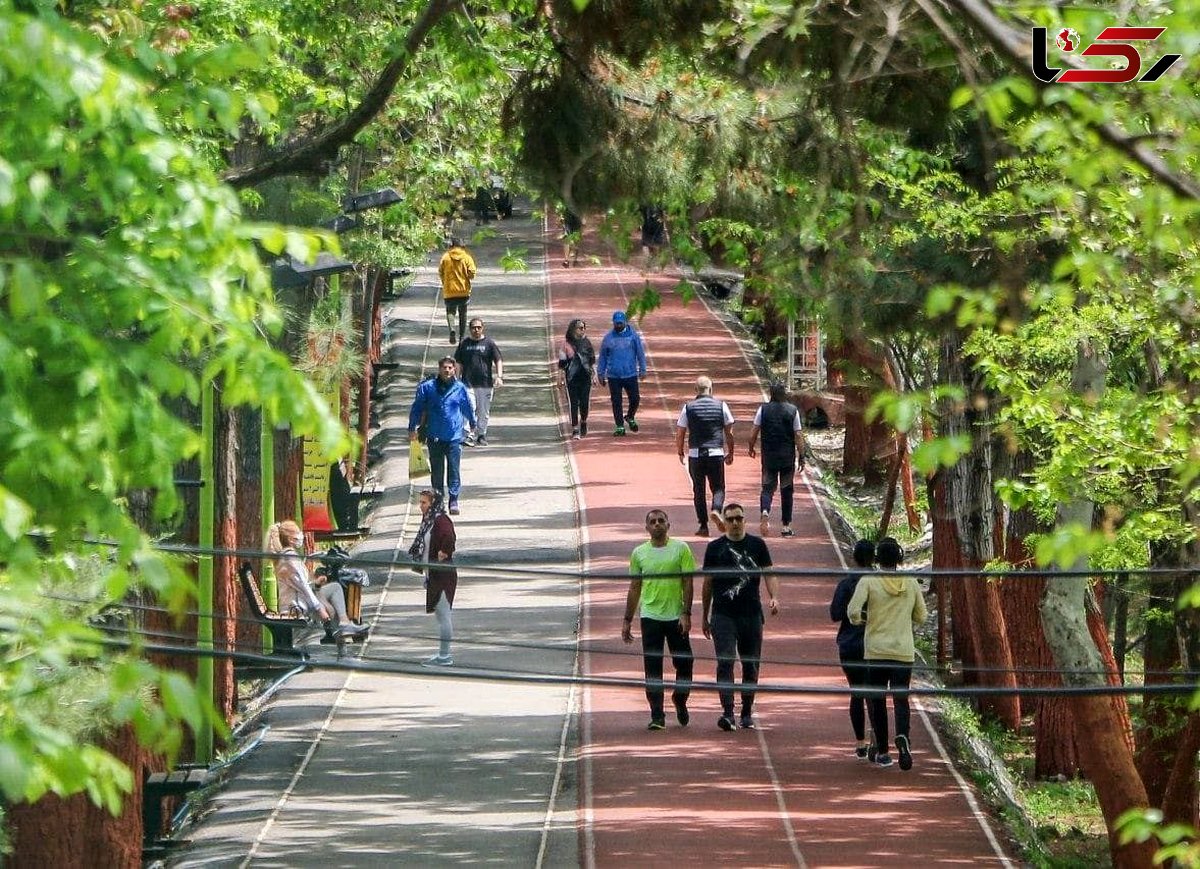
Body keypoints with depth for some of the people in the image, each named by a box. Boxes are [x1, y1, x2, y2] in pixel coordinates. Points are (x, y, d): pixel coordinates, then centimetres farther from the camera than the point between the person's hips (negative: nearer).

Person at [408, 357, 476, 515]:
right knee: (437, 471, 7)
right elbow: (417, 408, 7)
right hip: (434, 437, 0)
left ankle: (454, 500, -2)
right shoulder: (427, 387, -1)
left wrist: (473, 425, 32)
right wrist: (412, 429, 7)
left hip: (454, 437, 0)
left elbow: (468, 408, 19)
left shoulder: (460, 388, 3)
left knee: (453, 470, -5)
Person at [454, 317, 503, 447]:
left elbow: (498, 361, 4)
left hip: (485, 383, 0)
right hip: (468, 383, 0)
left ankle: (482, 436, 17)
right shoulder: (464, 343, 9)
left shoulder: (488, 343, 5)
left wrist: (499, 376, -10)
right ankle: (470, 437, -17)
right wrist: (458, 379, 6)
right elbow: (459, 363, 14)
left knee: (483, 412, 7)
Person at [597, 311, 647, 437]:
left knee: (635, 398, -2)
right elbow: (602, 357, 10)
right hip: (613, 376, 1)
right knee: (616, 402, 1)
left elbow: (640, 353, 6)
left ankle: (630, 417, 27)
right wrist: (601, 374, 8)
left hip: (630, 374, -1)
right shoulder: (608, 338, 4)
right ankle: (620, 427, 10)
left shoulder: (633, 336, 2)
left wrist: (642, 370, 0)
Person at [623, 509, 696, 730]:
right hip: (650, 617, 1)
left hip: (676, 617, -1)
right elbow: (634, 588, 12)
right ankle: (657, 716, 1)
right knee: (652, 669, -2)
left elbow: (688, 582, -2)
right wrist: (627, 620, 10)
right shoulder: (639, 553, 6)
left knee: (684, 663, 2)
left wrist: (686, 614, -11)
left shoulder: (681, 549, 0)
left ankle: (680, 700, 30)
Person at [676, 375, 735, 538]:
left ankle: (703, 526, 7)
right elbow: (729, 432, 6)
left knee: (698, 490, 9)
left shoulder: (688, 408, 1)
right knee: (718, 487, 10)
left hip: (695, 454, 0)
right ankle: (716, 509, -20)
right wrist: (730, 453, 16)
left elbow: (679, 434, 3)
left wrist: (680, 453, 17)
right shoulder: (721, 406, 2)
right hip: (716, 453, 0)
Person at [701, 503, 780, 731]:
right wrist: (705, 617, 13)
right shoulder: (715, 548, 5)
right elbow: (708, 583, 11)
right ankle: (727, 713, -20)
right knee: (725, 662, -13)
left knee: (750, 665, 7)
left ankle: (747, 713, 19)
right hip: (723, 615, -2)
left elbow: (770, 574, 7)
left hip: (751, 614, 2)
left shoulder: (757, 545, 7)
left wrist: (774, 597, -13)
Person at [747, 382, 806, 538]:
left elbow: (754, 432, -2)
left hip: (769, 456, 0)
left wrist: (751, 448, 15)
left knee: (768, 487, 6)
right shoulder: (793, 410, -4)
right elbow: (798, 436, -4)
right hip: (788, 457, 0)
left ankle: (765, 512, -23)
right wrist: (801, 457, 2)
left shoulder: (763, 410, -3)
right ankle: (786, 526, 12)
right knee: (787, 490, 9)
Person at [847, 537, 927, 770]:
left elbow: (853, 611, -16)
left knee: (877, 700, 11)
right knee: (900, 698, 1)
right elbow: (920, 617, 10)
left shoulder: (869, 581, -6)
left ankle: (882, 750, 16)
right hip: (904, 651, 1)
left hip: (875, 651, -1)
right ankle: (902, 736, -26)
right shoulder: (911, 583, 2)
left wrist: (859, 619, 6)